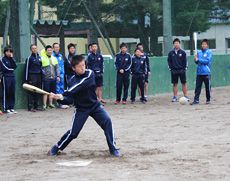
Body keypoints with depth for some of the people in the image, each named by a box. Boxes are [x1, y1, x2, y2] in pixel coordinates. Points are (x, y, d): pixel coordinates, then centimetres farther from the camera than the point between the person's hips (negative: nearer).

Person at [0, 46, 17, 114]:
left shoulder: (12, 59, 14)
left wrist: (12, 58, -6)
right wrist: (11, 69, -5)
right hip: (6, 77, -6)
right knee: (6, 93, -4)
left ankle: (11, 108, 12)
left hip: (12, 77, 6)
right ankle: (6, 108, -1)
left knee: (12, 93, 6)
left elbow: (14, 67, -2)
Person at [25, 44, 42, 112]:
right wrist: (27, 79, -9)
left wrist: (41, 76, 13)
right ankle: (30, 107, -6)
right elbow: (27, 68, -6)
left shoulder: (39, 57, 13)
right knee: (31, 92, -7)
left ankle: (36, 106, 13)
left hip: (38, 76, 6)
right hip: (32, 76, -6)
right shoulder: (29, 58, -5)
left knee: (37, 92, 7)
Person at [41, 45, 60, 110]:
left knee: (52, 91, 9)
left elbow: (57, 68, 16)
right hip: (46, 78, -5)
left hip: (53, 78, 5)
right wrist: (43, 73, -15)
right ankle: (44, 105, 0)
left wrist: (58, 76, 10)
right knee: (46, 92, -4)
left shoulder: (54, 58, 14)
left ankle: (50, 103, 19)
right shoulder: (43, 58, -4)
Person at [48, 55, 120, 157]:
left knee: (107, 121, -21)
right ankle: (56, 148, 18)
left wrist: (65, 94, -38)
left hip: (95, 105, 0)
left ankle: (113, 148, -12)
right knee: (73, 132, -4)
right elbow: (69, 100, -13)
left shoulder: (89, 74, -15)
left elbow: (80, 86, -30)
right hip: (81, 108, 0)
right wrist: (60, 98, -33)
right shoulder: (72, 81, -10)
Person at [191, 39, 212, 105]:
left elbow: (207, 61, -13)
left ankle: (208, 100, 14)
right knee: (197, 87, 0)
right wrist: (196, 59, -6)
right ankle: (196, 100, 1)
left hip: (206, 73, -4)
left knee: (207, 87, 3)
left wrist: (199, 60, -13)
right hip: (199, 72, 4)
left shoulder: (209, 52, -2)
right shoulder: (199, 52, 12)